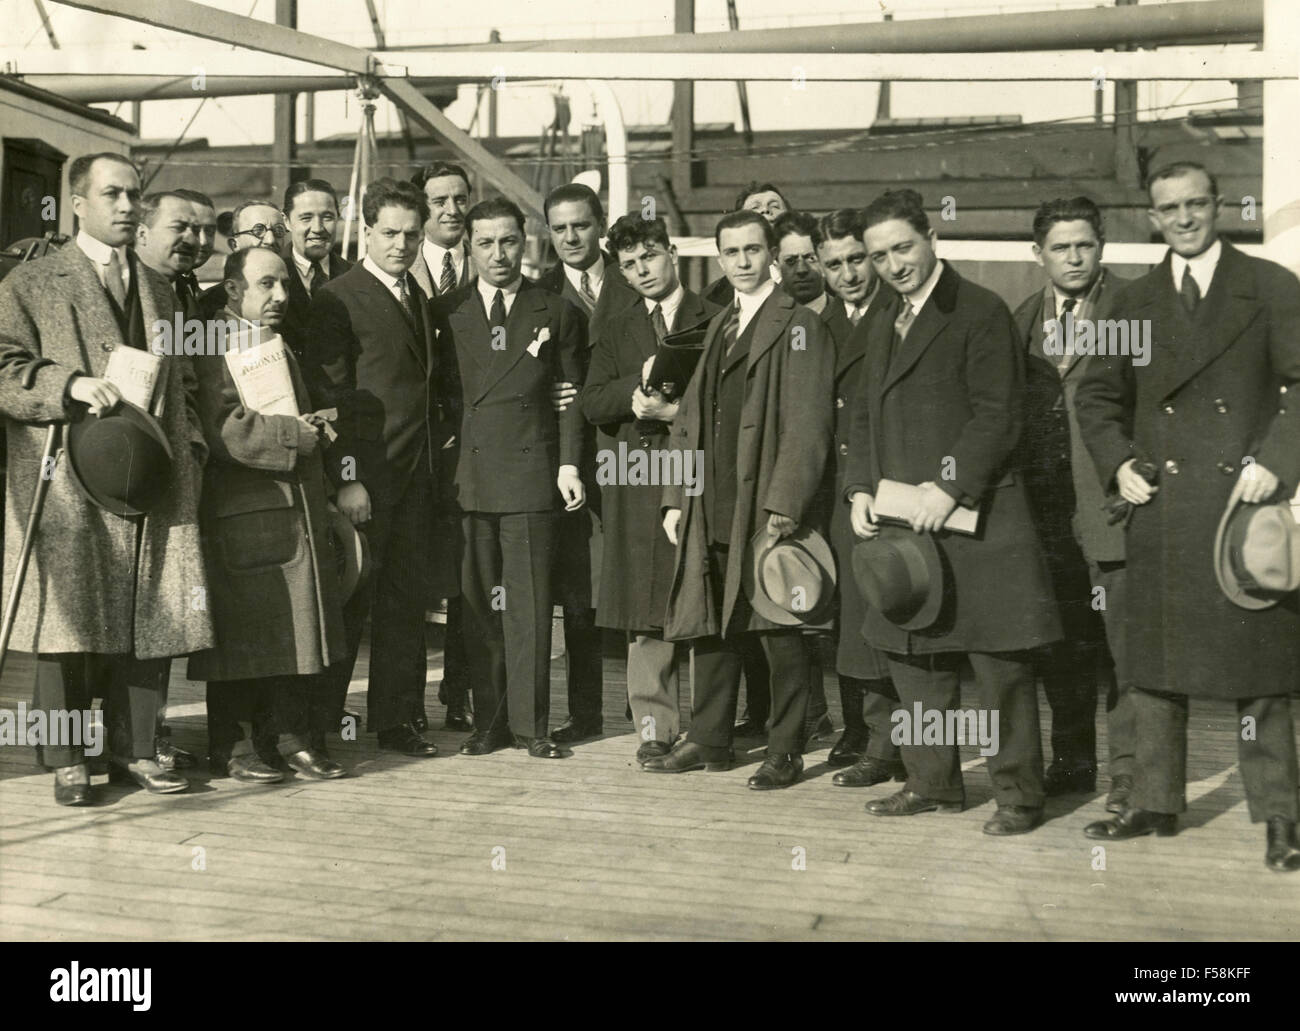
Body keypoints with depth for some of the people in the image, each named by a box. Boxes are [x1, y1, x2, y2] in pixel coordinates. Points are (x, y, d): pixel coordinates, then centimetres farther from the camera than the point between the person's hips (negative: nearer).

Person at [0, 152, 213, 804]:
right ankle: (67, 762, 8)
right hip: (69, 487, -4)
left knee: (152, 622, 4)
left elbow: (183, 383, 23)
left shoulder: (158, 290, 20)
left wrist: (191, 448, 9)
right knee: (69, 624, -2)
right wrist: (71, 386, -19)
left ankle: (135, 750, 16)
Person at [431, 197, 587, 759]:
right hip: (468, 474, 1)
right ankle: (487, 722, 11)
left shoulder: (557, 313, 9)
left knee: (529, 602, 0)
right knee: (477, 602, 4)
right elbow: (441, 392, 9)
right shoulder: (445, 312, 10)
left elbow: (570, 395, 8)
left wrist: (569, 464, -1)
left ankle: (530, 722, 7)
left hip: (532, 474, -1)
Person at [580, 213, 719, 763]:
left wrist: (681, 410, -14)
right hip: (636, 482, 3)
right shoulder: (617, 331, 19)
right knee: (645, 614, 1)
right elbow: (592, 403, 7)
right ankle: (655, 725, 7)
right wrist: (639, 388, -10)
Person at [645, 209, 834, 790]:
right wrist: (677, 498, 11)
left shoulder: (798, 327, -5)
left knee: (779, 633, 0)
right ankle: (708, 742, 25)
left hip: (766, 508, -7)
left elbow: (807, 425, -13)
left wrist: (783, 504, -20)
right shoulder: (719, 327, 18)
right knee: (709, 625, 14)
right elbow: (691, 419, 18)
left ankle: (786, 752, 10)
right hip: (712, 511, 7)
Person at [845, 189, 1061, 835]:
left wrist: (950, 486, -19)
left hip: (973, 517, -8)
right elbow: (865, 414, 19)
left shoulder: (980, 313, -7)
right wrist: (860, 489, 5)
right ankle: (933, 783, 26)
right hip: (898, 519, 8)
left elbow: (999, 414, -13)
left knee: (1000, 662, -2)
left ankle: (1018, 794, 8)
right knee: (913, 660, 13)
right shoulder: (883, 323, 18)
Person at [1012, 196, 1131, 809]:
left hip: (1109, 502, -5)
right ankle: (1073, 760, 25)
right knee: (1059, 643, 13)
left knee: (1123, 642, -1)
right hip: (1045, 507, 5)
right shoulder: (1021, 321, 14)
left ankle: (1129, 770, 9)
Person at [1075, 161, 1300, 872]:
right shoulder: (1135, 302, 13)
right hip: (1161, 506, 3)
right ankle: (1154, 803, 19)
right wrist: (1118, 465, 3)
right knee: (1154, 659, 7)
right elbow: (1097, 397, 19)